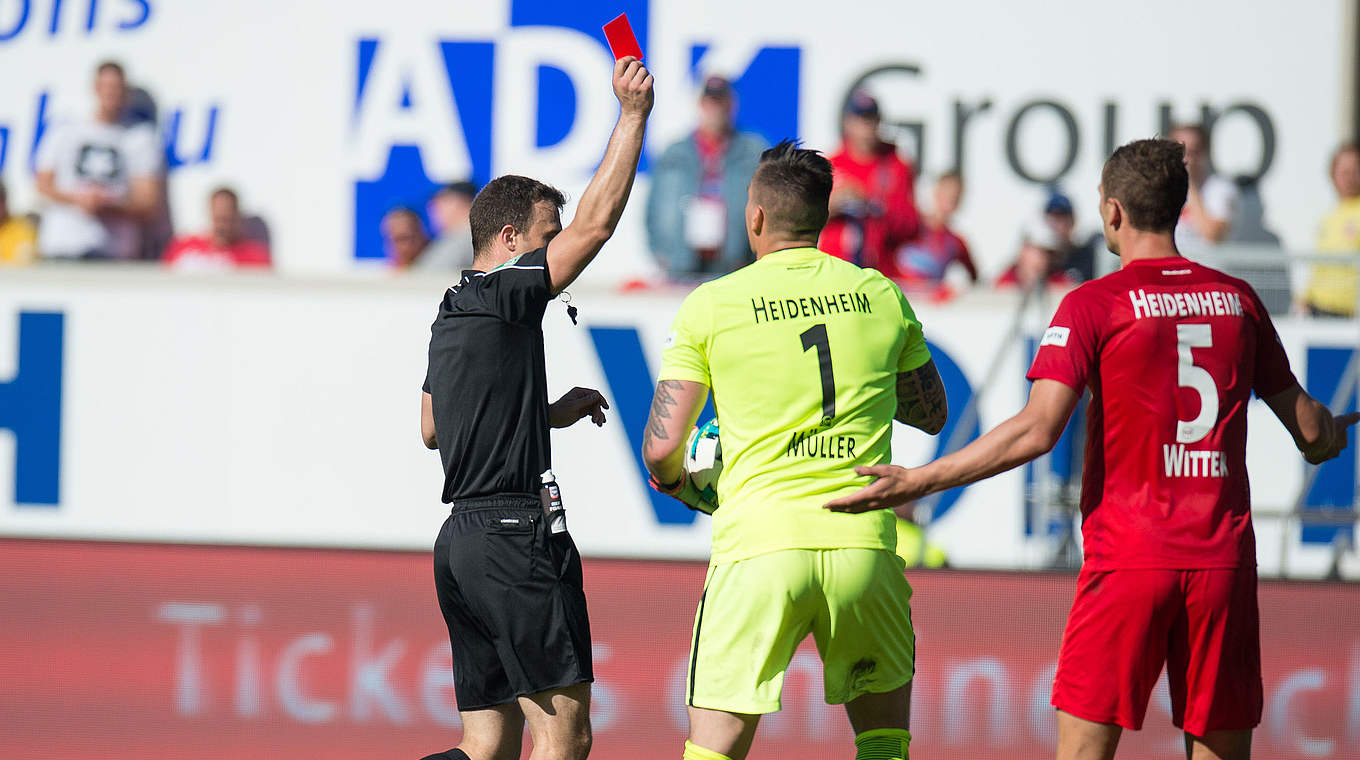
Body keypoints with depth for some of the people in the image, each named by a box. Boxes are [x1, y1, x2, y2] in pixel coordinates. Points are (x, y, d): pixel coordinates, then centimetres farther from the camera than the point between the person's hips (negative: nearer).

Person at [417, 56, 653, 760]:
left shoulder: (451, 318, 20)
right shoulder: (503, 297, -8)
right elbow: (595, 223, -13)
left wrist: (547, 414, 29)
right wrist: (633, 113, -10)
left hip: (461, 542, 10)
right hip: (514, 535, -10)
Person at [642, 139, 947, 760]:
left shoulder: (711, 305, 1)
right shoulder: (881, 296, 8)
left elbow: (661, 446, -1)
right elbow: (931, 414, 22)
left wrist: (677, 484, 21)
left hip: (758, 546, -2)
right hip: (862, 546, 2)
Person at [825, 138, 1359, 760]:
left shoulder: (1093, 305, -5)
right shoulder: (1237, 300, 8)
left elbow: (1036, 431, -14)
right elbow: (1308, 426, 15)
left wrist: (915, 481, -11)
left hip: (1128, 557, -4)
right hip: (1224, 561, 4)